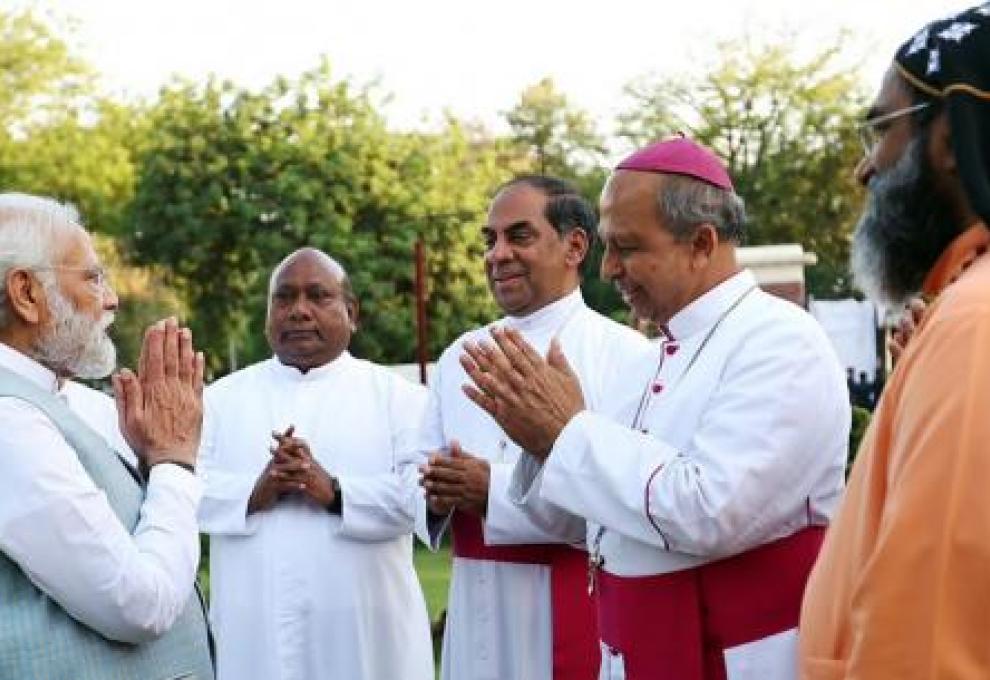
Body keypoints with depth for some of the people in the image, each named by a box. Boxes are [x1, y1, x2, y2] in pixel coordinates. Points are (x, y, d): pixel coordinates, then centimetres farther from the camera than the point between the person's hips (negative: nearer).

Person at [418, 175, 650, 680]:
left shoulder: (622, 352, -9)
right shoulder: (460, 356, 11)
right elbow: (422, 470, 13)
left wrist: (497, 491, -21)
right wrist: (439, 491, -10)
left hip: (576, 610, -5)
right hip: (477, 609, 5)